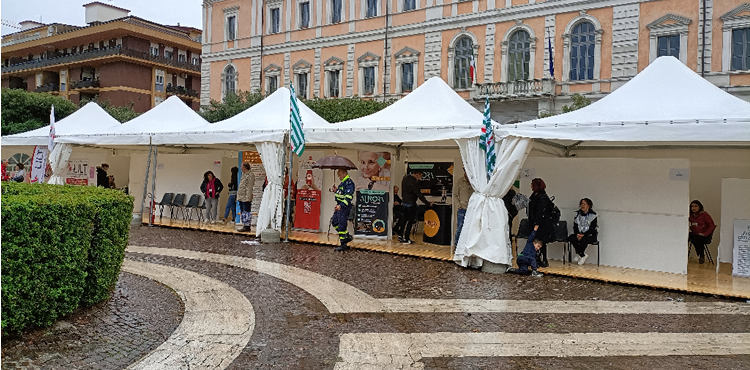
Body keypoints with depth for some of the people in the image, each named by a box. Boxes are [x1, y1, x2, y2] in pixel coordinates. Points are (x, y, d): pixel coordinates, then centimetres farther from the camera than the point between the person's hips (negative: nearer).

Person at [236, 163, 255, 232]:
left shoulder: (250, 175, -11)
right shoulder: (243, 175, 19)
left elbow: (249, 187, -17)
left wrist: (248, 197, -22)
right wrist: (238, 196, 18)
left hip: (246, 198, -10)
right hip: (241, 198, 10)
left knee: (246, 212, -7)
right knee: (242, 212, 12)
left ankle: (247, 227, -5)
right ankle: (244, 226, 17)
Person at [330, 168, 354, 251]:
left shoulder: (349, 183, -16)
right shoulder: (343, 182, 15)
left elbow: (348, 197, -24)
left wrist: (341, 205, -28)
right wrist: (336, 191, 8)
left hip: (345, 207, -10)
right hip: (339, 206, 10)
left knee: (341, 225, -7)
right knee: (334, 222, 15)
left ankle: (343, 245, 2)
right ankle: (347, 236, 24)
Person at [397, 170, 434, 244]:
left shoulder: (405, 177, 6)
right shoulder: (413, 181, -22)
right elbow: (419, 194, -22)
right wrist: (427, 203, -19)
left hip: (405, 201, 9)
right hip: (411, 203, -9)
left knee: (405, 218, 18)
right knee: (411, 220, -2)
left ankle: (400, 236, 24)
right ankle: (406, 239, 0)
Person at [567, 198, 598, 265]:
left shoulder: (593, 215, -7)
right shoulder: (578, 214, 8)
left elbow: (592, 229, -12)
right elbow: (575, 226, 4)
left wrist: (583, 235, -23)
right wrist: (577, 234, -15)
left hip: (590, 235, -5)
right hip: (579, 234, 5)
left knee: (584, 240, -37)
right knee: (571, 238, -25)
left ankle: (579, 254, -10)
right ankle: (583, 255, -12)